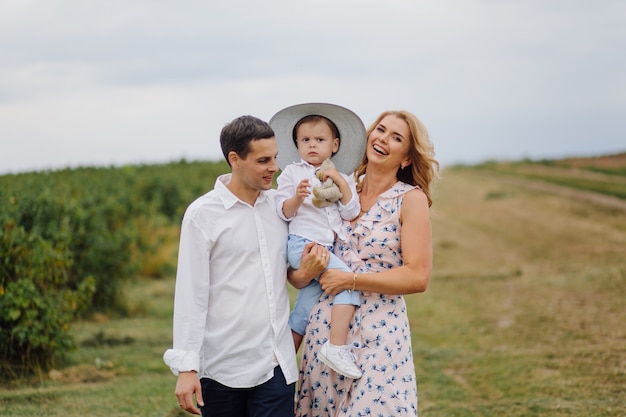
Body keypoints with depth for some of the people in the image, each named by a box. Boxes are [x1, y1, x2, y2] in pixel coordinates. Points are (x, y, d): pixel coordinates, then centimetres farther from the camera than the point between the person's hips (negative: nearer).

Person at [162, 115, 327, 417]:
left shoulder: (280, 204, 7)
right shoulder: (203, 214, -5)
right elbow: (191, 293, -7)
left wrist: (305, 267, -5)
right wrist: (186, 367, -12)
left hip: (277, 364, 3)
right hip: (223, 369, -3)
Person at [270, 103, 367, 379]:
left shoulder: (343, 179, 17)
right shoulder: (292, 173, 6)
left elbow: (351, 214, 5)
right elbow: (284, 212, 0)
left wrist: (342, 184, -5)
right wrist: (297, 197, -19)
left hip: (327, 248, 5)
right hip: (302, 243, -5)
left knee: (310, 299, 2)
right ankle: (337, 346, -24)